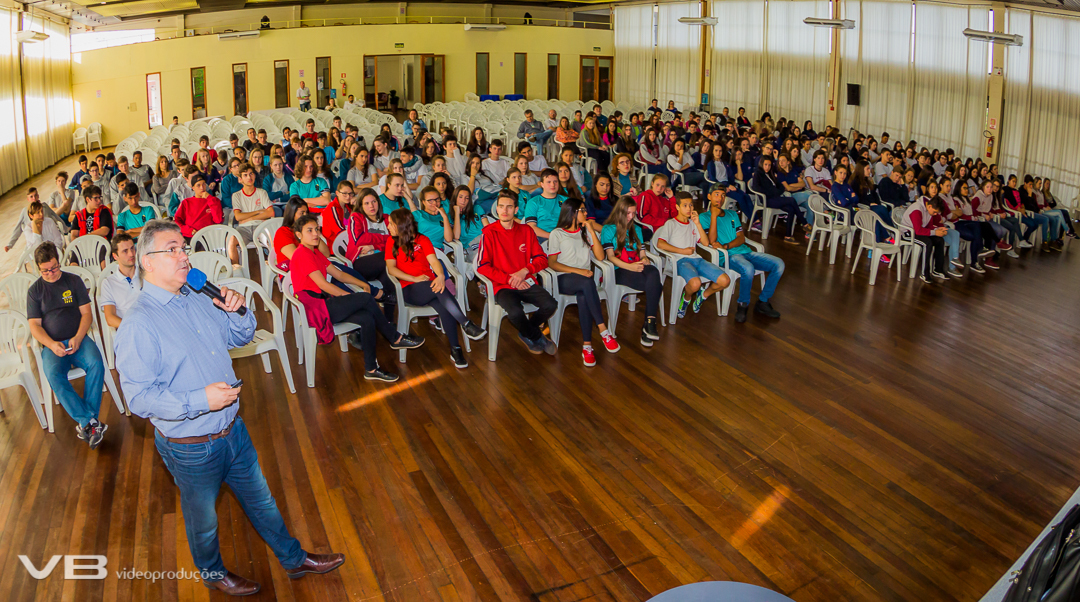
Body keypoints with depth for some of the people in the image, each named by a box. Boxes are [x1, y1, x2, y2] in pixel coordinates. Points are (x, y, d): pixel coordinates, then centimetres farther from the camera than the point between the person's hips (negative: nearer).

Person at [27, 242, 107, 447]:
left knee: (96, 364, -31)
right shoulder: (35, 290, 10)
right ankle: (91, 422, -32)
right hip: (52, 344, 0)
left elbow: (87, 313, 6)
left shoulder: (74, 281, 11)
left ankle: (85, 423, -27)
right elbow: (34, 325, 5)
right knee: (53, 374, -32)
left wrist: (78, 338, -12)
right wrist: (51, 344, -14)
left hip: (78, 339, 0)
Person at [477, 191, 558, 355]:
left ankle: (527, 333, 10)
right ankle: (536, 337, 2)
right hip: (502, 286, -3)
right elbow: (482, 267, -7)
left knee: (550, 305, -22)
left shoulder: (526, 230, 10)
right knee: (515, 312, -33)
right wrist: (510, 279, -13)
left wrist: (524, 271, -11)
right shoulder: (489, 233, -2)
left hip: (527, 283, 4)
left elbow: (542, 259, 9)